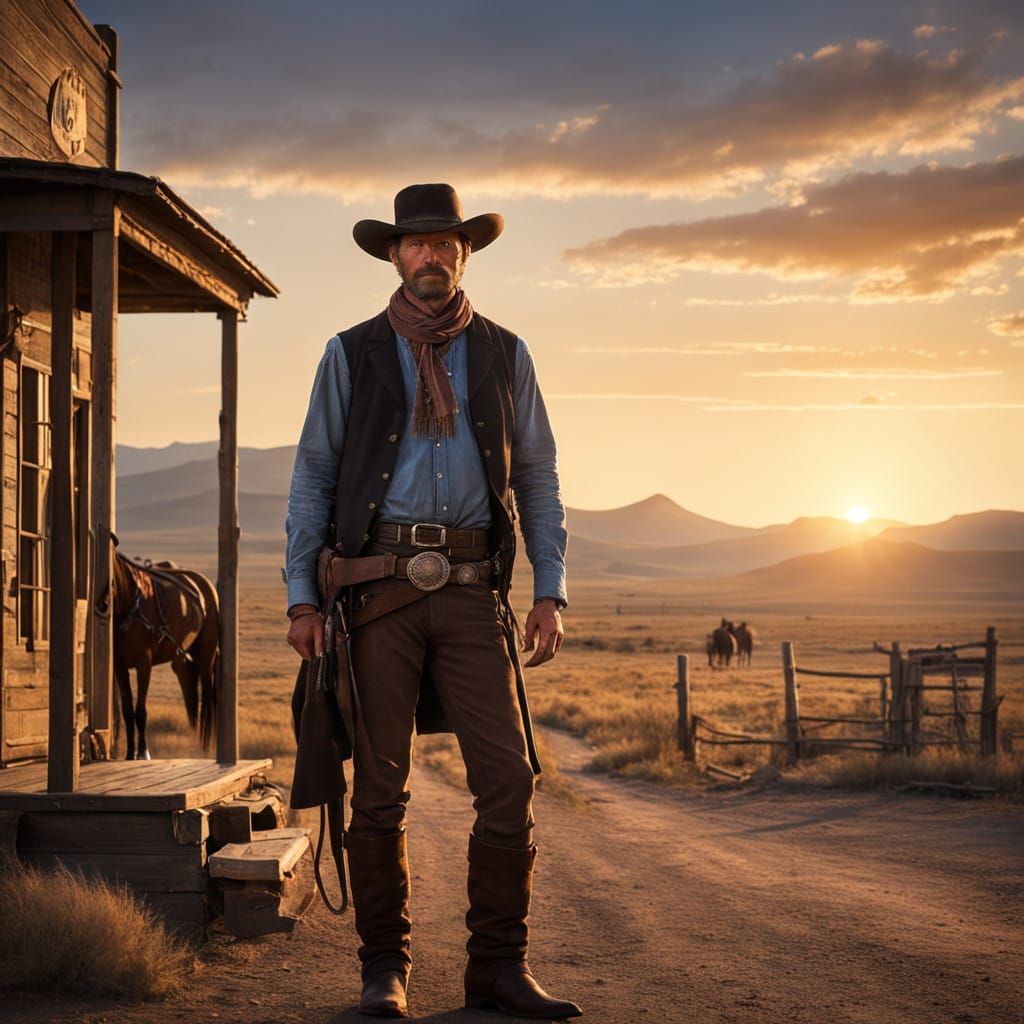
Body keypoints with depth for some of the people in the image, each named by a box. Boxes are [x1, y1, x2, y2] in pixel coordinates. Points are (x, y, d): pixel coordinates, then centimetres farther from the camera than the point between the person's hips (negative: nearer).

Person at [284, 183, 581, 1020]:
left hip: (472, 589, 1)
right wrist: (302, 597, 0)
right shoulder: (351, 356, 8)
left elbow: (539, 479, 13)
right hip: (380, 587, -1)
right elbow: (312, 478, 8)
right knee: (380, 786, 2)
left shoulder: (504, 355, 12)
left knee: (508, 779, -6)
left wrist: (552, 592, 3)